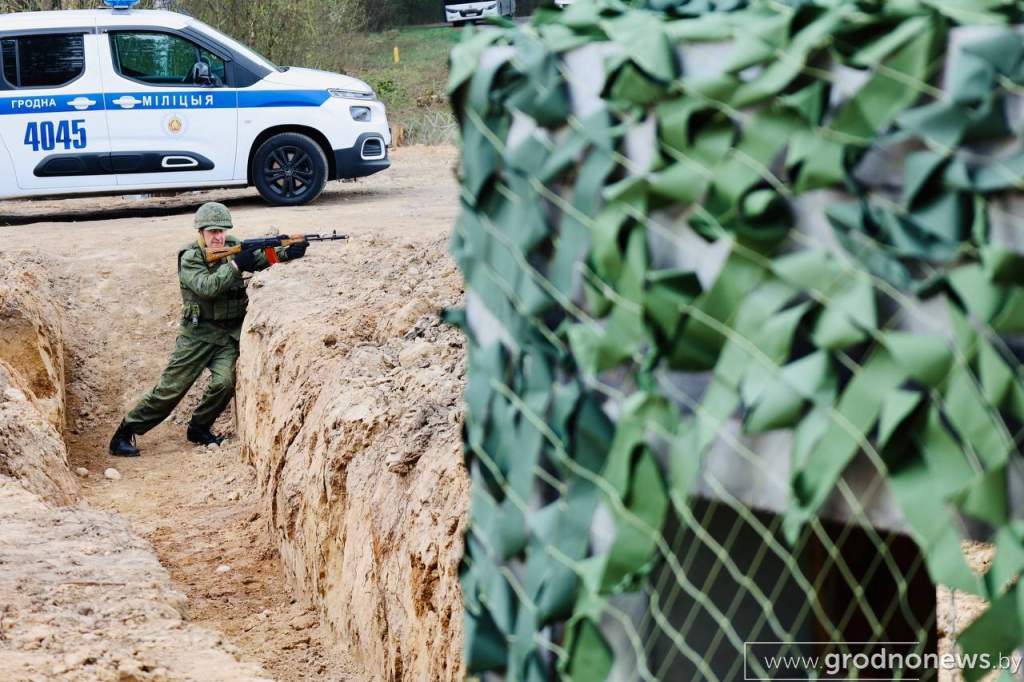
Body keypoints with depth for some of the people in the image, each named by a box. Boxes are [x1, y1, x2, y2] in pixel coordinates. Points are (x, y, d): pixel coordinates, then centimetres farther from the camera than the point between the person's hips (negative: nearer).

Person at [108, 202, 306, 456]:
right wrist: (235, 264, -27)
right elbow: (207, 287, -25)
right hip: (198, 332, -3)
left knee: (225, 382, -19)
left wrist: (289, 252, -23)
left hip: (230, 333, 4)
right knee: (170, 388, -4)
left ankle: (199, 428, 6)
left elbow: (264, 258, -4)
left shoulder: (233, 247, 5)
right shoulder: (190, 258, -10)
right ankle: (125, 433, 7)